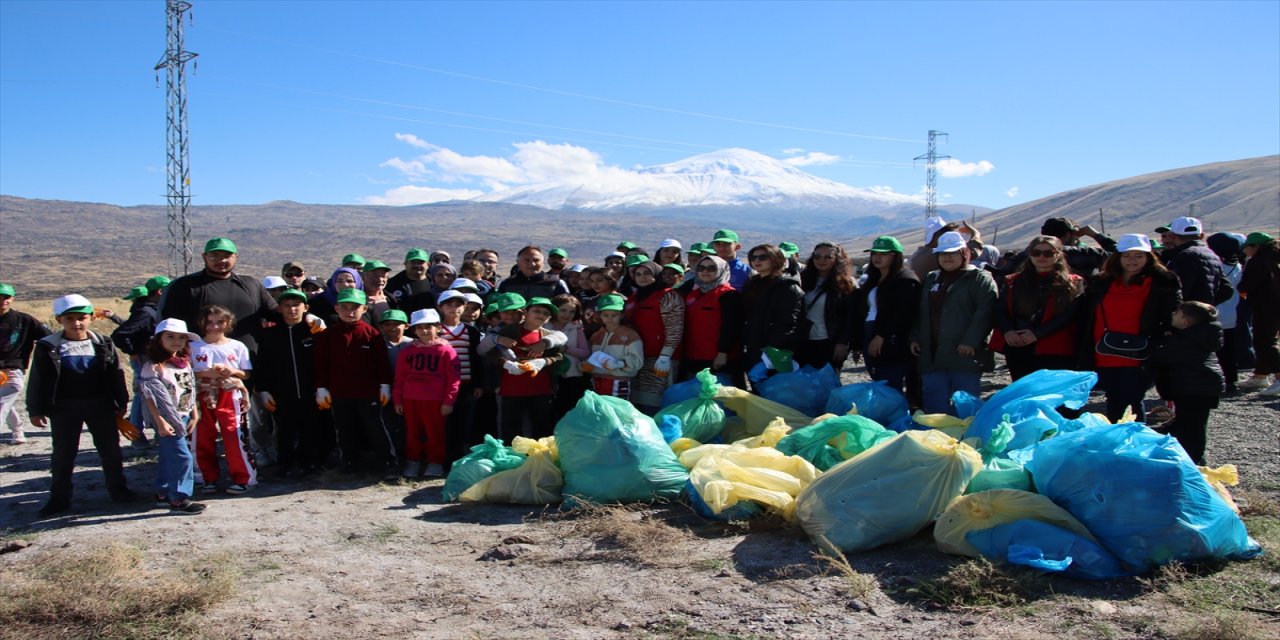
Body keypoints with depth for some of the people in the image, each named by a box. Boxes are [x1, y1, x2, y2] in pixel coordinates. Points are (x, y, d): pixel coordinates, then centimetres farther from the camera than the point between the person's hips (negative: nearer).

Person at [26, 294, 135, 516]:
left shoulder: (103, 344, 1)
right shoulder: (48, 347, -4)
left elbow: (115, 376, 6)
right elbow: (38, 381, -1)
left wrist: (122, 403, 5)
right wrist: (36, 410, -3)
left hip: (100, 405, 1)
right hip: (64, 408, -1)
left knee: (110, 448, 7)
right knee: (62, 453, 6)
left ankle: (118, 489, 20)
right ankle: (59, 498, 16)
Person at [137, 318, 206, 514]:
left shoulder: (185, 363, 8)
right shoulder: (153, 366, -15)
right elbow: (150, 397, -16)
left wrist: (194, 415, 13)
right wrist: (160, 422, -20)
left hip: (183, 417, 8)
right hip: (167, 419, -8)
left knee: (169, 457, 17)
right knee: (182, 457, -9)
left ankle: (162, 494, 28)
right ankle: (178, 499, -1)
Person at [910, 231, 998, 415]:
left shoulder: (980, 278, -1)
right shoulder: (930, 279, 21)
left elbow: (984, 312, -13)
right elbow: (920, 313, 25)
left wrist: (970, 341, -20)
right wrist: (915, 338, 13)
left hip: (965, 355, -6)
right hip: (932, 357, 6)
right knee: (935, 409, 8)